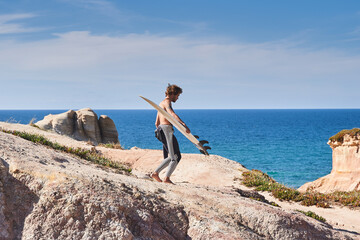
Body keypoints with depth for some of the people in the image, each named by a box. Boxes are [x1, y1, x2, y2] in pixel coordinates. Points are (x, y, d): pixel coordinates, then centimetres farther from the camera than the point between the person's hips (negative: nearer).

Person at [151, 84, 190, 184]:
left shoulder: (161, 103, 23)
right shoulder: (167, 102, -8)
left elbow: (157, 123, 29)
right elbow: (172, 114, -30)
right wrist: (183, 124, -41)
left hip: (161, 129, 10)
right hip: (167, 129, -10)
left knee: (170, 157, 14)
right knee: (176, 157, -7)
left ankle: (155, 173, 10)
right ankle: (167, 178, -11)